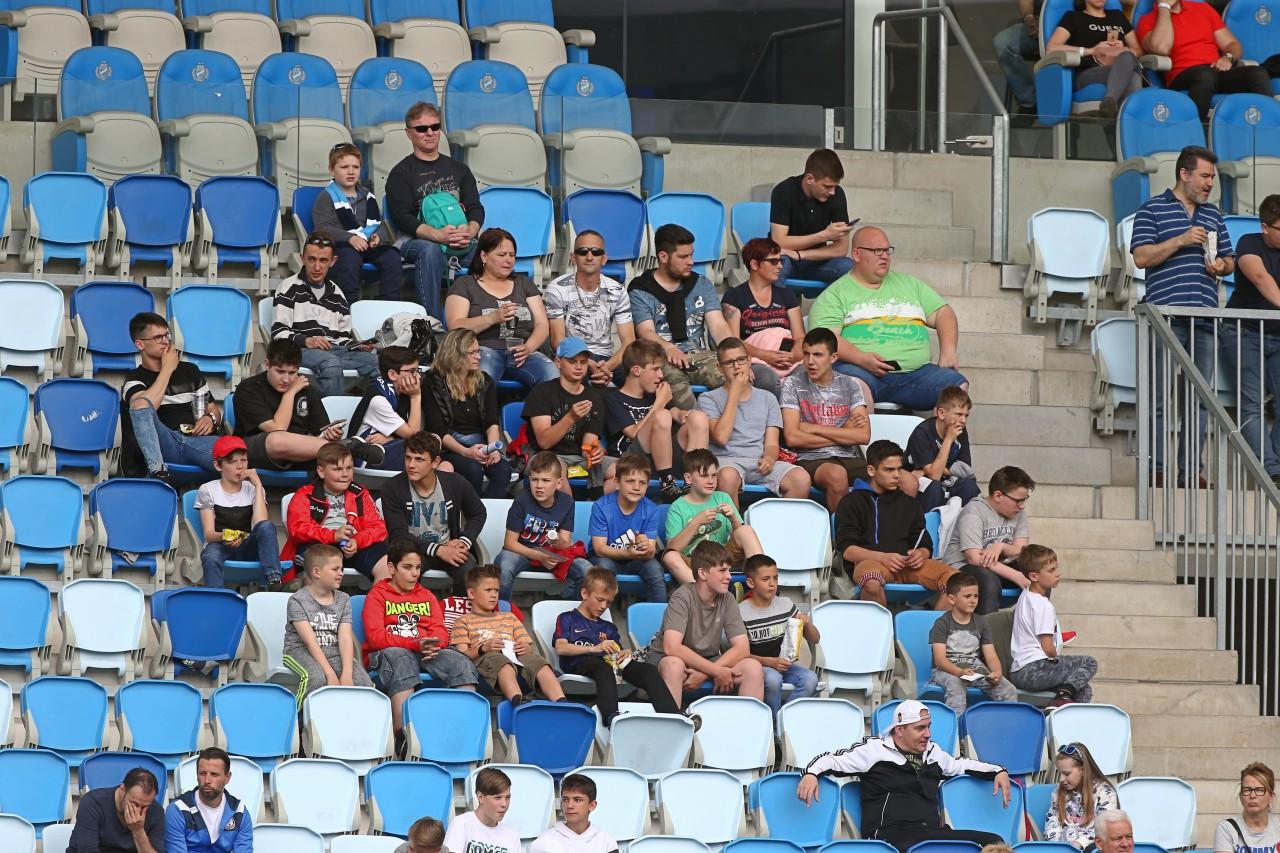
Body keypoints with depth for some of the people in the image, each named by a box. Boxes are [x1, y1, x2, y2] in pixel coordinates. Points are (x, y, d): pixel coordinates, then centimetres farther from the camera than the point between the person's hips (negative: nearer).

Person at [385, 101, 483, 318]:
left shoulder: (457, 168, 22)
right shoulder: (401, 173, 8)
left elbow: (476, 208, 12)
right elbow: (402, 218, -5)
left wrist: (469, 232, -13)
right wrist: (438, 235, -23)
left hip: (460, 242, 3)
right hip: (414, 241, -3)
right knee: (430, 250, -39)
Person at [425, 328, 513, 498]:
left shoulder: (484, 381, 14)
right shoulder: (434, 382, 0)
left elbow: (493, 422, 4)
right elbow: (438, 430, -7)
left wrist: (493, 448, -17)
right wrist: (465, 452, -21)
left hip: (481, 445, 4)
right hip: (449, 448, -4)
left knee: (502, 469, -29)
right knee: (473, 469, -35)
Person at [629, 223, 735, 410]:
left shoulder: (701, 284, 18)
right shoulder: (640, 292, 5)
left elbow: (718, 326, 6)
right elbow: (646, 332, -9)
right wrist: (669, 348, -33)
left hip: (700, 354, 4)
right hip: (662, 359, -4)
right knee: (675, 381, -39)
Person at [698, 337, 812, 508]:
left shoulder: (767, 399, 21)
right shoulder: (708, 399, 9)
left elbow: (771, 443, 13)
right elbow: (721, 437, -8)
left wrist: (769, 458, -13)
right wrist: (735, 393, -2)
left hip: (759, 462, 3)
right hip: (726, 461, -3)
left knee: (801, 478, -26)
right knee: (728, 476, -41)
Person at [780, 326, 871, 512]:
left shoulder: (850, 385, 12)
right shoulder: (793, 384, 4)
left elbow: (863, 435, -1)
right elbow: (792, 438, -6)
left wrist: (813, 428, -5)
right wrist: (844, 434, -1)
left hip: (850, 458, 3)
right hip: (812, 460, -3)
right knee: (836, 475, -40)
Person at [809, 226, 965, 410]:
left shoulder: (908, 284, 26)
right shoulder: (835, 294, 10)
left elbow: (942, 313, 24)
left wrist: (948, 350, 4)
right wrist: (862, 358, -21)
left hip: (914, 373, 4)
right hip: (860, 369, -4)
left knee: (957, 385, -20)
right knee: (854, 382, -40)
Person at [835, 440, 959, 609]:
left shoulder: (908, 504, 27)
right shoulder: (852, 502, 13)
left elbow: (926, 546, 22)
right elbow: (846, 549, 0)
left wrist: (920, 554, -4)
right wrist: (882, 557, -17)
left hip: (907, 564, 4)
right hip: (870, 562, -4)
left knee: (954, 579, -25)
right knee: (872, 583, -43)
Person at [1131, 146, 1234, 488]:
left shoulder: (1213, 215, 20)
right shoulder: (1152, 210, 3)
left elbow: (1230, 260, 25)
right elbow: (1141, 257, -6)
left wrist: (1221, 266, 2)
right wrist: (1181, 241, -13)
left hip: (1205, 318, 6)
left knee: (1200, 400, 4)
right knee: (1163, 398, -7)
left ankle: (1192, 469, 7)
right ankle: (1159, 469, -6)